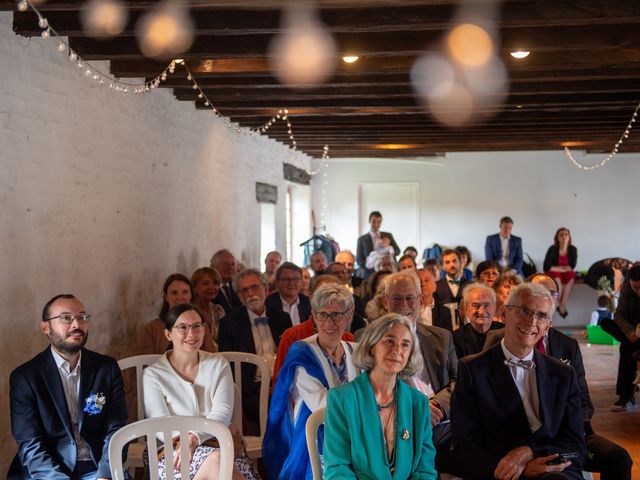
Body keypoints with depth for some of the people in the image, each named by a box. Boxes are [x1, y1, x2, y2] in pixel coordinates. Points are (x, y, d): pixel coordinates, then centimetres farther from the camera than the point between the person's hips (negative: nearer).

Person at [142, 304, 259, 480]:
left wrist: (193, 438, -21)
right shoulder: (153, 374, 8)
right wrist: (185, 443, -22)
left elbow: (223, 412, -2)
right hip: (174, 454, -2)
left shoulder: (218, 365, 13)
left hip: (219, 446, 2)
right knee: (215, 460, -35)